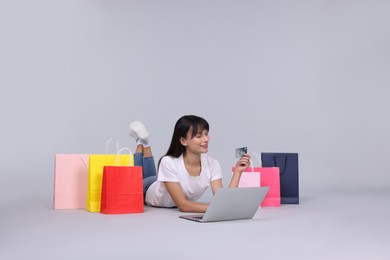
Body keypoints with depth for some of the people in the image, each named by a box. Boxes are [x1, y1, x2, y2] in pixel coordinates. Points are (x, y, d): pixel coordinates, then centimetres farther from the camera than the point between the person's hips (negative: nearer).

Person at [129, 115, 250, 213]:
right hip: (152, 193, -4)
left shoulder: (212, 164, -31)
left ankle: (145, 143, 38)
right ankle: (141, 142, 33)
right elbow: (182, 205, -44)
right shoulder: (168, 163, -43)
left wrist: (237, 172, -44)